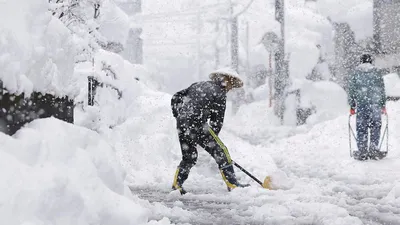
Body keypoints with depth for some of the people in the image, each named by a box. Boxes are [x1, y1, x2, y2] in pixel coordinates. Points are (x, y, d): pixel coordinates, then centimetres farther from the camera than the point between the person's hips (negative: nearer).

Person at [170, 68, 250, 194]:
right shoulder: (220, 94, 1)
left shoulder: (198, 85, 21)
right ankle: (232, 184, 1)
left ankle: (177, 184, 17)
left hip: (182, 126, 7)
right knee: (220, 152, 2)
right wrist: (212, 139, 11)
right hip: (197, 126, -7)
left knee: (189, 157, 21)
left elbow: (176, 98, 21)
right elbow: (217, 121, 1)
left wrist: (179, 116, 25)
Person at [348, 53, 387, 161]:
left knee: (361, 128, 4)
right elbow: (382, 90, 6)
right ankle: (373, 150, -1)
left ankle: (362, 152, 2)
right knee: (376, 127, 6)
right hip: (375, 104, -1)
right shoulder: (376, 72, 6)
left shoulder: (356, 73, 7)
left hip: (361, 104, 1)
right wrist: (383, 105, 11)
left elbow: (351, 90, 7)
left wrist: (352, 106, 11)